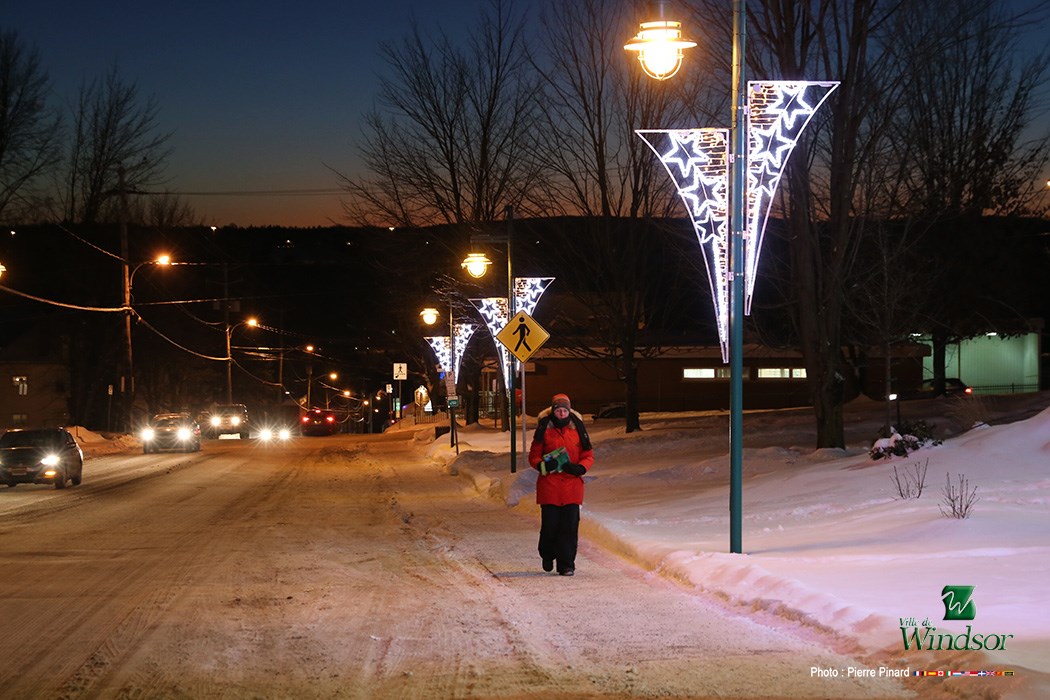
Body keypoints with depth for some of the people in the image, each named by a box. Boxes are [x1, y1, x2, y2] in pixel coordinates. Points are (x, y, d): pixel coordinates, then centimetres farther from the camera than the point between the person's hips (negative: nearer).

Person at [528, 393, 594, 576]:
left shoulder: (577, 429, 6)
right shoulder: (544, 430, 2)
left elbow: (588, 456, 9)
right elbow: (533, 456, 6)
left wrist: (580, 468, -11)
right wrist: (543, 465, -15)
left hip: (572, 484, 1)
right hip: (549, 485, -1)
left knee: (570, 525, -3)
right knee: (550, 524, 0)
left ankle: (566, 564, 5)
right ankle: (547, 554, 28)